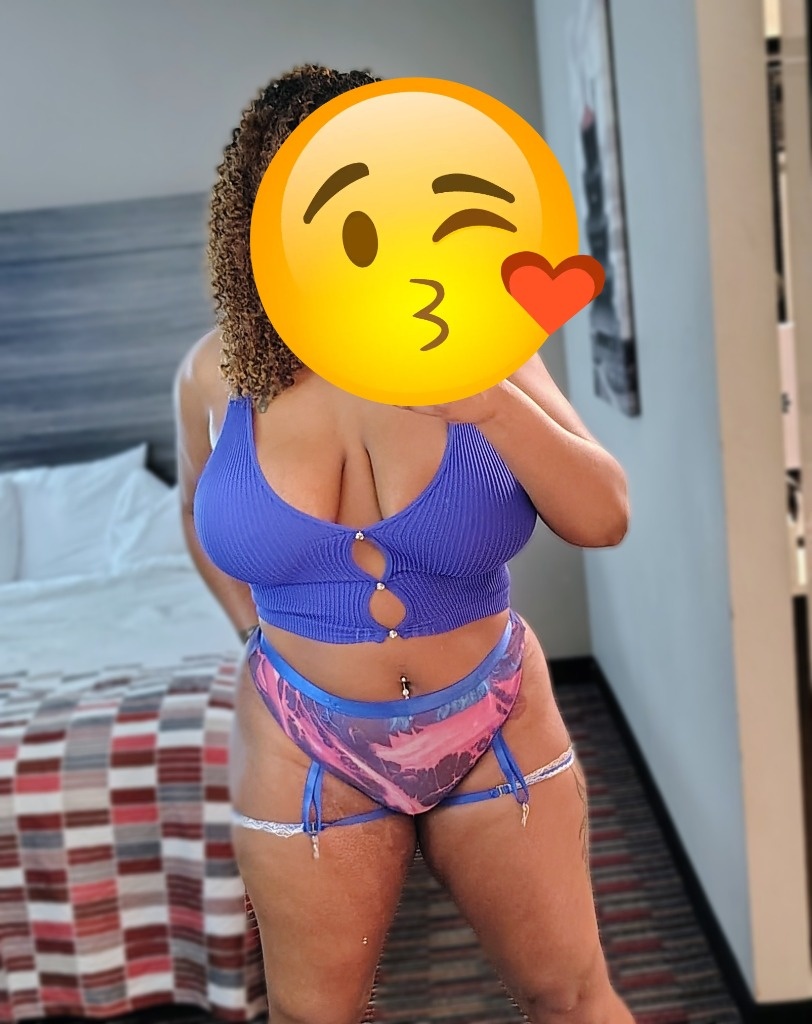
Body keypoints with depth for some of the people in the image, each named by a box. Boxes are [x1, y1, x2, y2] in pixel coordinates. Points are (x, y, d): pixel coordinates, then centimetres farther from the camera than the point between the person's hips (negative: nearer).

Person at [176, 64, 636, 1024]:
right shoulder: (217, 376, -8)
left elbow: (604, 517, -14)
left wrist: (492, 403, -29)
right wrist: (259, 627, 2)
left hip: (496, 734, 0)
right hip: (307, 755, 1)